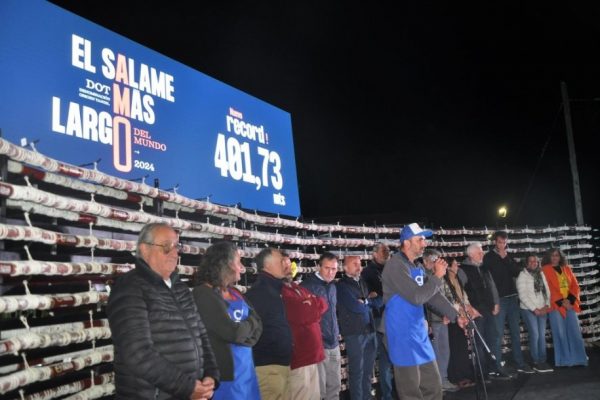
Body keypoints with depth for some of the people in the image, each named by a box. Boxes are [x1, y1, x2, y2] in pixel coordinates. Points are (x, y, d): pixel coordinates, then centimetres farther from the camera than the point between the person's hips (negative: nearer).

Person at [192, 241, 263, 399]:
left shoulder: (234, 292, 10)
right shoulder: (203, 294, -16)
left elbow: (258, 324, 6)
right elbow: (233, 332, -21)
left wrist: (243, 329, -13)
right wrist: (250, 323, -3)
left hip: (245, 369, 8)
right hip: (225, 372, -8)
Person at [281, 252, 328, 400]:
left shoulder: (296, 287, 18)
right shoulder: (279, 292, -14)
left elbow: (323, 303, 11)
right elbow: (301, 314, -22)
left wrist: (311, 306, -9)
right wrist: (314, 307, -2)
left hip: (311, 354, 10)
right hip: (298, 356, -10)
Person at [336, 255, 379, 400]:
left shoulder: (362, 283, 15)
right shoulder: (341, 285, -7)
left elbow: (379, 299, 10)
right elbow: (356, 307, -15)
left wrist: (365, 301, -8)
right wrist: (369, 302, 3)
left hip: (369, 331, 6)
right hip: (354, 333, -6)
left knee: (368, 370, 13)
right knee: (357, 371, 1)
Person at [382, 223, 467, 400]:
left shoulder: (416, 267, 15)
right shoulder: (396, 265, -15)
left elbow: (433, 295, 18)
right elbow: (416, 296, -22)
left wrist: (456, 316, 10)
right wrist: (437, 276, -13)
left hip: (419, 334, 9)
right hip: (403, 336, -9)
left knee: (433, 385, 12)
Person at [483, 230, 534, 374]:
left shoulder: (508, 256, 15)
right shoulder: (488, 257, -1)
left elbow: (517, 272, 2)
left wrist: (506, 258, -6)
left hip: (512, 297, 6)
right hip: (498, 299, -5)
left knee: (516, 332, 10)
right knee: (499, 333, -6)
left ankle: (520, 364, 17)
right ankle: (497, 366, -2)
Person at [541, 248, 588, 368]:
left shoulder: (567, 269, 14)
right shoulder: (545, 270, -1)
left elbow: (575, 286, 9)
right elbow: (548, 289, -7)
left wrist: (570, 299, -7)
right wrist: (561, 301, -13)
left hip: (570, 304, 4)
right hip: (556, 305, -4)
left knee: (575, 331, 4)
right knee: (560, 333, -2)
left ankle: (578, 358, 13)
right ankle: (564, 360, 4)